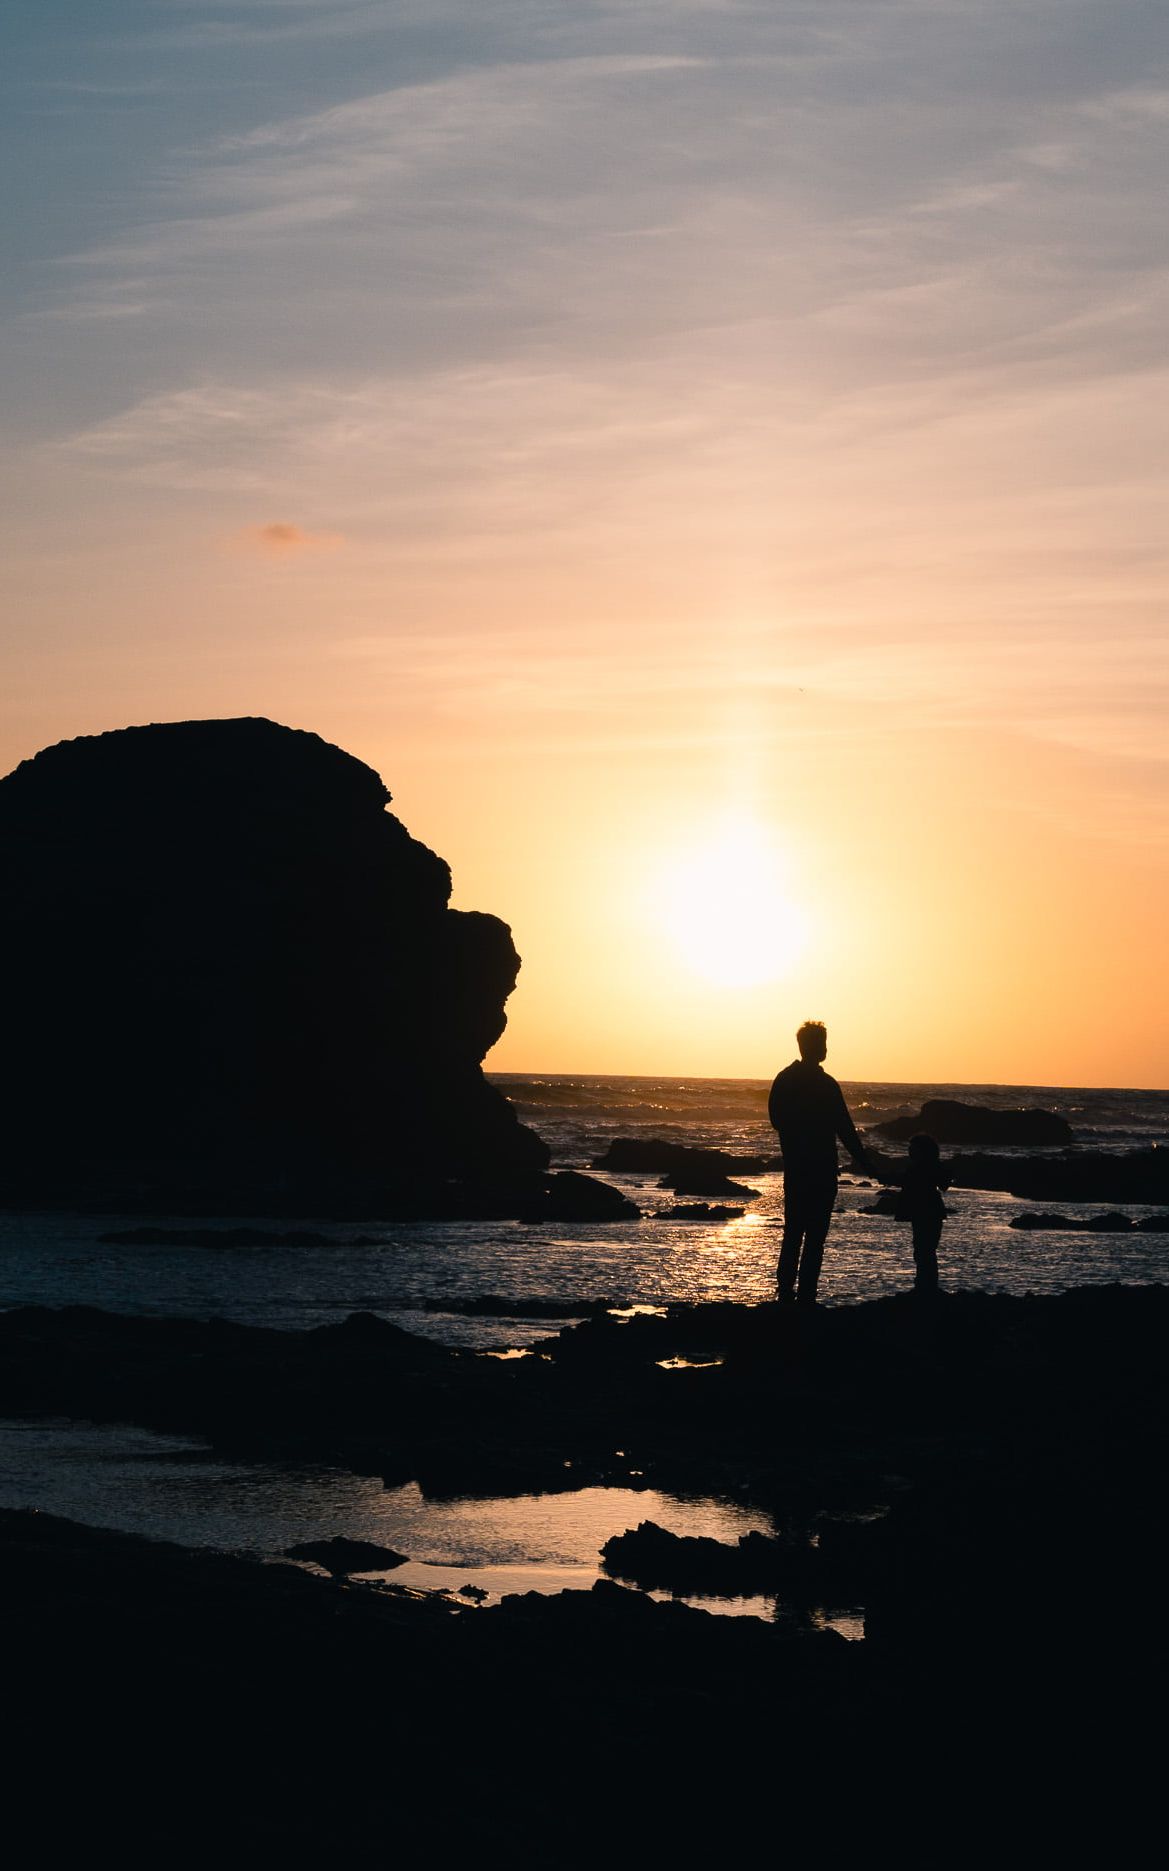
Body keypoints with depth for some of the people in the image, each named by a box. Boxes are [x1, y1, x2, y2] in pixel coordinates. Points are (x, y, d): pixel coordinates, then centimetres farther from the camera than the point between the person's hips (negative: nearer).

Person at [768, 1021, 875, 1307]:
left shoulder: (783, 1080, 4)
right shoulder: (826, 1085, -15)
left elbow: (775, 1119, 13)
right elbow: (845, 1130, -13)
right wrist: (864, 1163, -5)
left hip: (793, 1167, 6)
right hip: (821, 1170, -6)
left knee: (793, 1232, 15)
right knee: (815, 1235, -2)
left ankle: (785, 1292, 15)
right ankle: (805, 1296, -6)